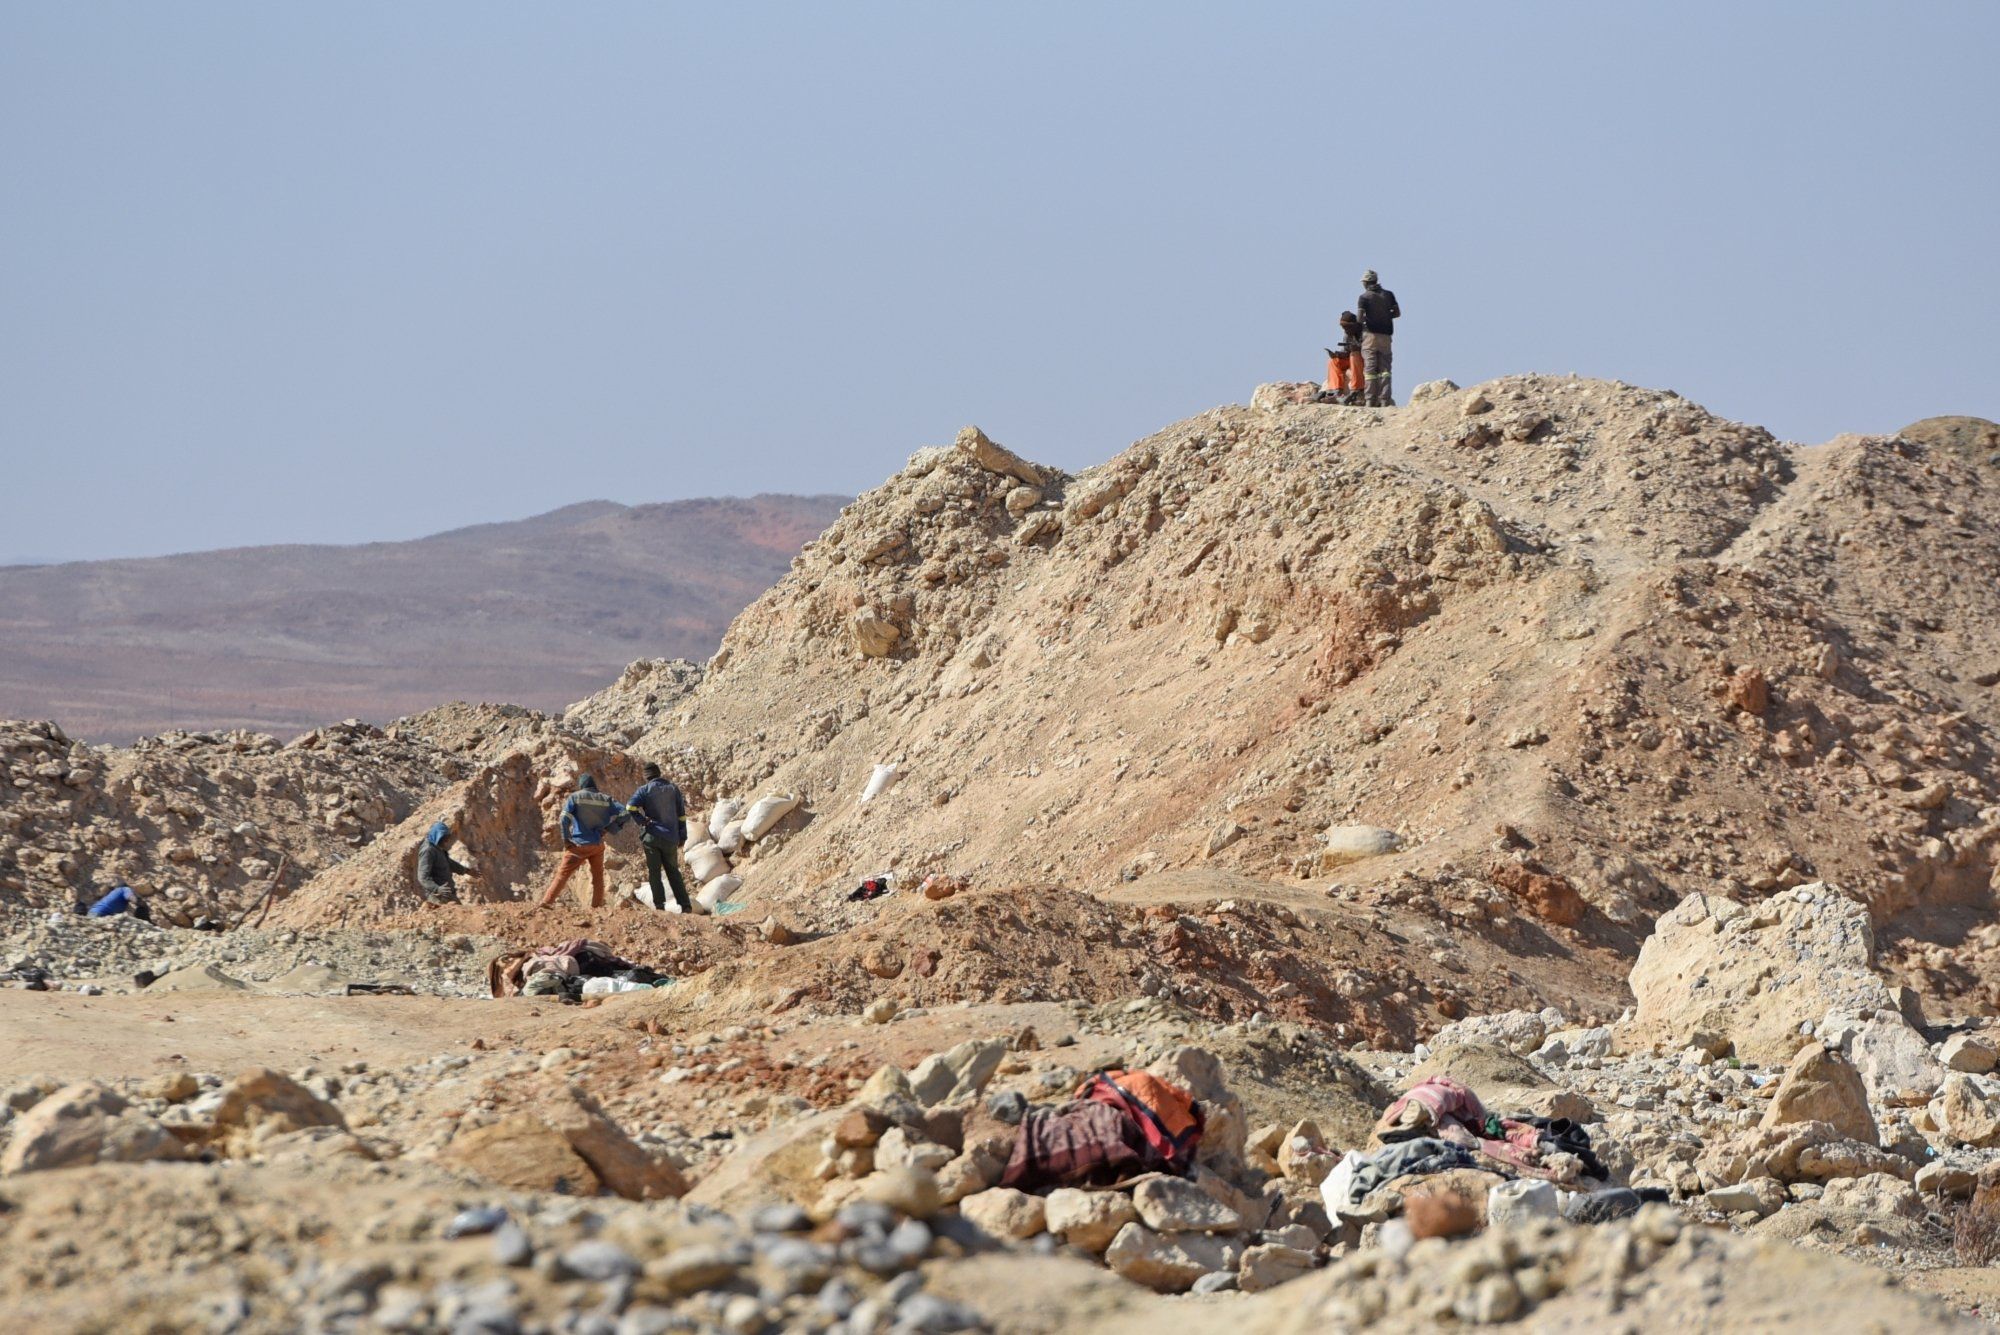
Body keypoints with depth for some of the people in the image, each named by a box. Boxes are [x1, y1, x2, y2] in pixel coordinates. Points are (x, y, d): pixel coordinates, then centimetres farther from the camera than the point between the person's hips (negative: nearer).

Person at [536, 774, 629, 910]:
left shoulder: (575, 797, -3)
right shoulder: (605, 799, 6)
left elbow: (565, 818, -14)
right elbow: (623, 812, -1)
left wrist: (566, 839, -5)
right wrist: (609, 828, 6)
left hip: (579, 844, -3)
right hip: (597, 845, 3)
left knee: (563, 874, 1)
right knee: (597, 877, 14)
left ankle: (546, 902, -3)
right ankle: (597, 906, 11)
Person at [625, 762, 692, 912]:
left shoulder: (644, 790, -3)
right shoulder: (673, 789, 7)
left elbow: (630, 808, -16)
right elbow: (681, 815, 7)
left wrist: (643, 821, -3)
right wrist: (682, 836, 12)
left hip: (652, 836, -3)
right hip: (671, 838, 3)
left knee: (654, 872, 3)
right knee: (673, 872, 12)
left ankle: (659, 904, -7)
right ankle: (686, 905, 6)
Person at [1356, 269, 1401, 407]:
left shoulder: (1364, 297, -4)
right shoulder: (1388, 295, 8)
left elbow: (1360, 316, -14)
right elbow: (1397, 312, 10)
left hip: (1371, 334, -3)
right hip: (1386, 335, 3)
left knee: (1370, 369, -2)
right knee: (1385, 368, 5)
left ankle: (1370, 400, -6)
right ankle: (1385, 400, -4)